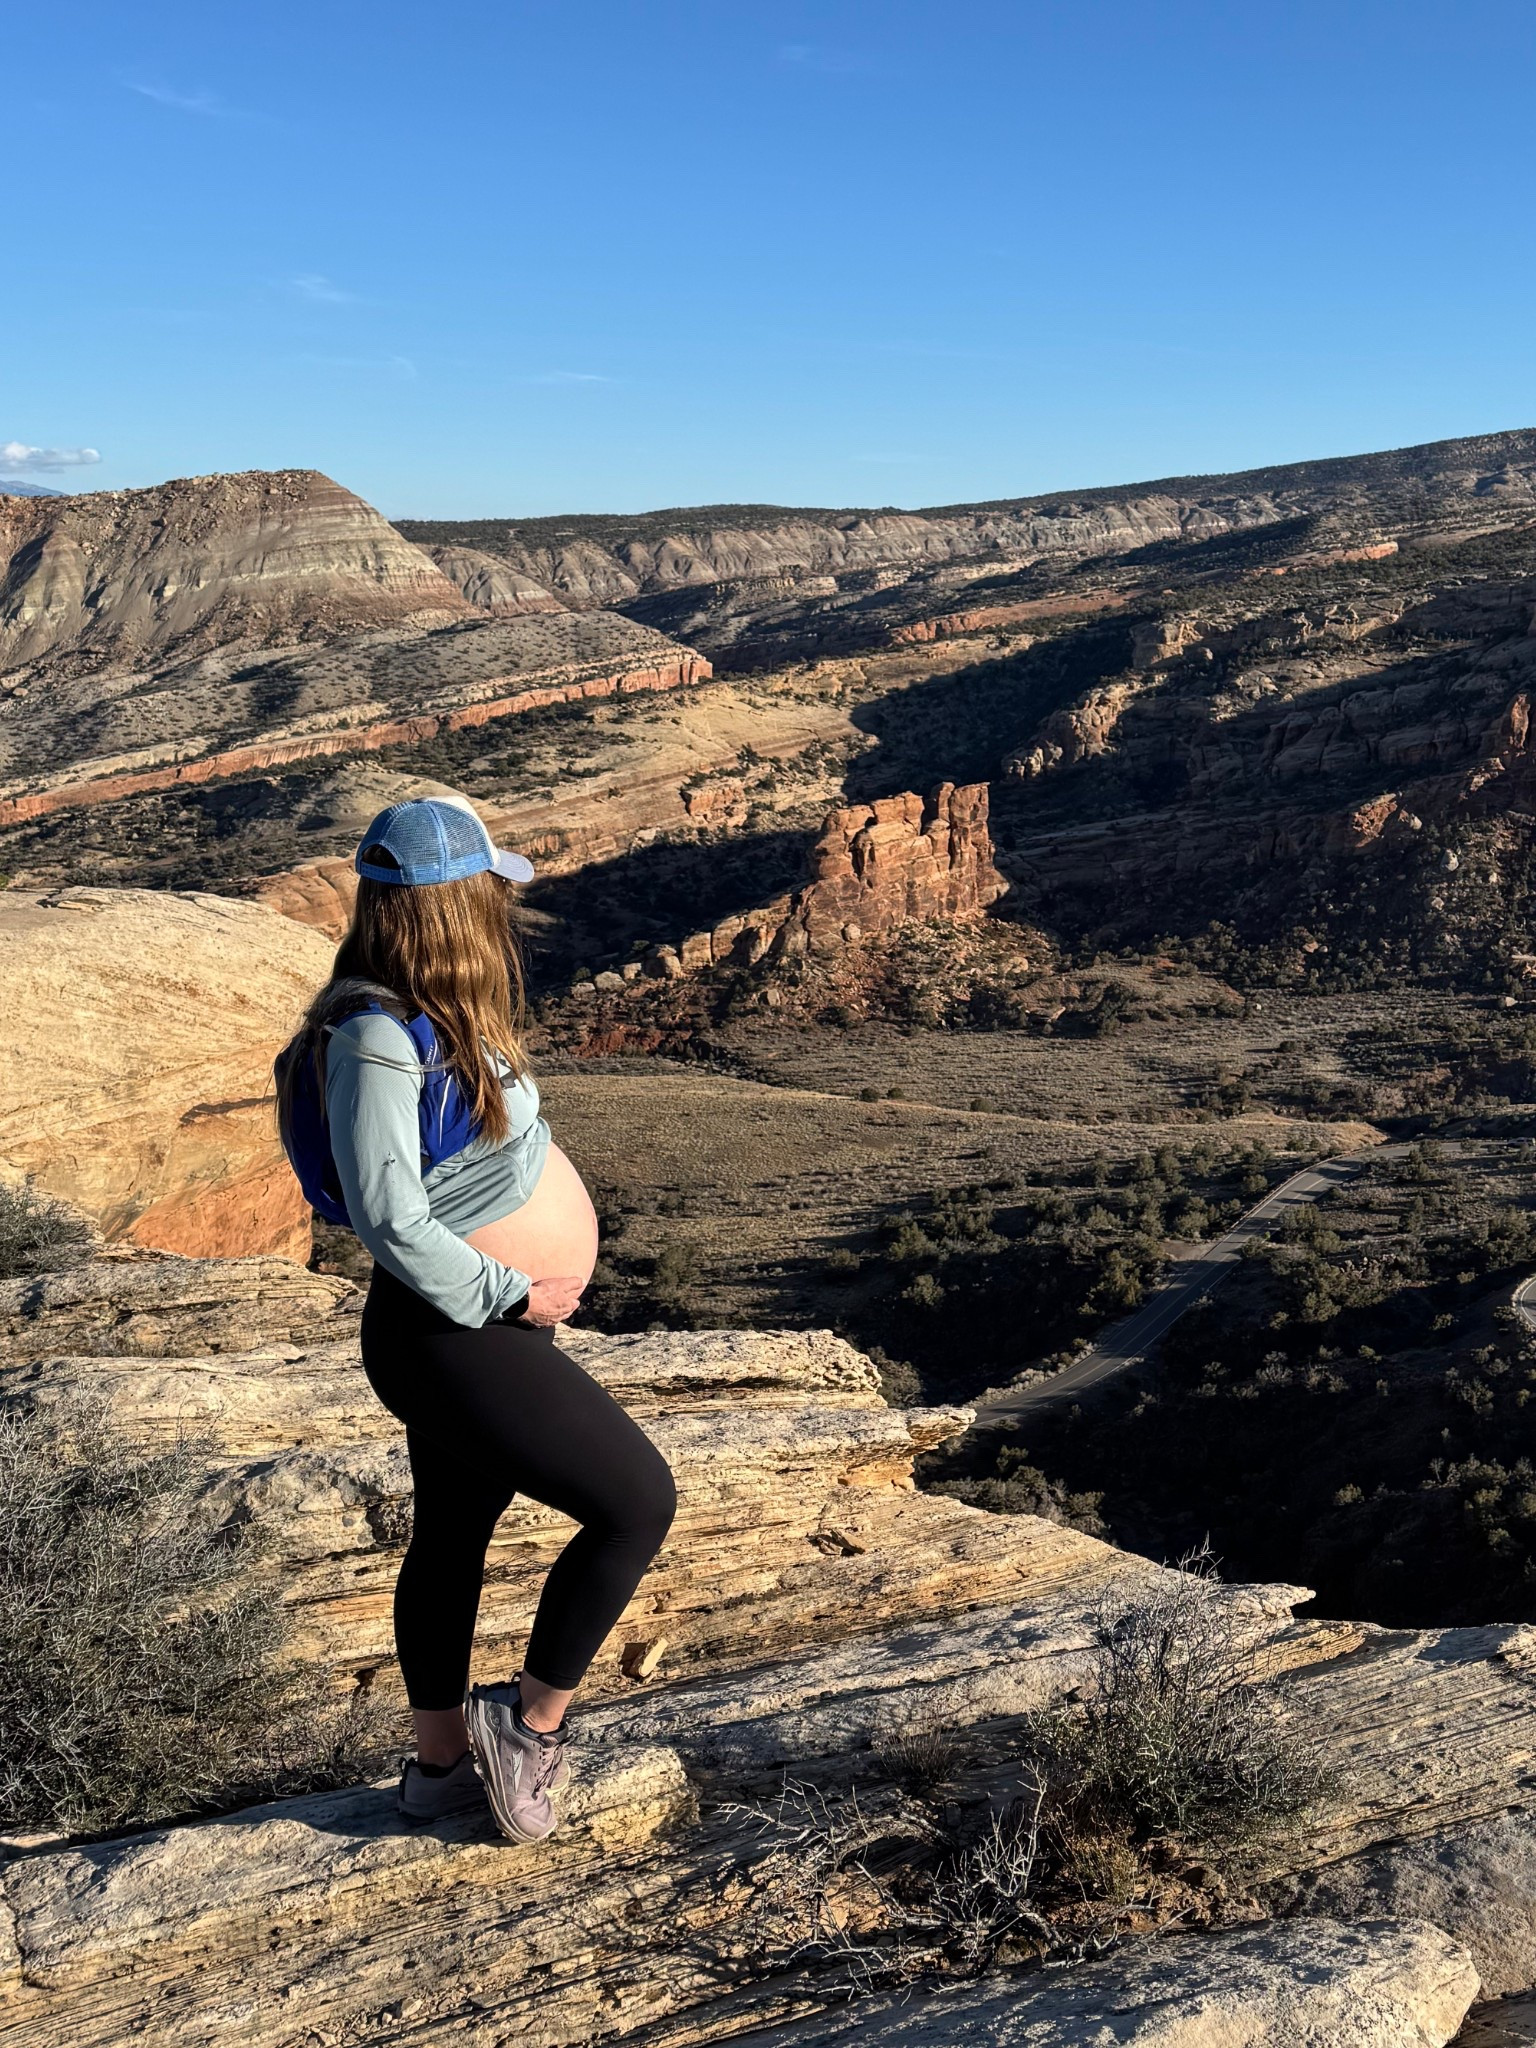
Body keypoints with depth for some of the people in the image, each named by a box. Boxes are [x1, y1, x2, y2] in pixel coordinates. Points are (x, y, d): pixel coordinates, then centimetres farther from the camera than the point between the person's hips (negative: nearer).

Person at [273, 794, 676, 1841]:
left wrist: (523, 1283, 7)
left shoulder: (426, 1017, 5)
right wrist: (511, 1295, -19)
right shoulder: (378, 1039, -25)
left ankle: (442, 1763, 40)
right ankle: (530, 1723, 13)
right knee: (638, 1501, -3)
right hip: (458, 1346, -10)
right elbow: (389, 1220, -27)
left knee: (452, 1538, 21)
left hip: (478, 1327, 10)